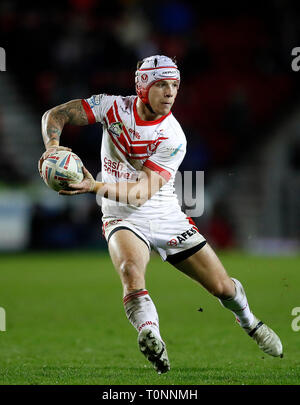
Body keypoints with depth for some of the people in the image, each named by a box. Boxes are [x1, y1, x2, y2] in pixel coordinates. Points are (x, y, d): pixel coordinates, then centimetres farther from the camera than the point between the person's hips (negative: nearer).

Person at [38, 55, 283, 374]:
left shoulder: (173, 139, -16)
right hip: (123, 219, 0)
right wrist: (53, 144, -31)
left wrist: (95, 187, -38)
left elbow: (142, 193, -24)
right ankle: (150, 337, -48)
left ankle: (250, 323, 35)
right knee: (131, 267, -36)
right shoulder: (114, 107, -9)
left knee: (222, 286, 4)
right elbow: (55, 115, -8)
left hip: (167, 218, 0)